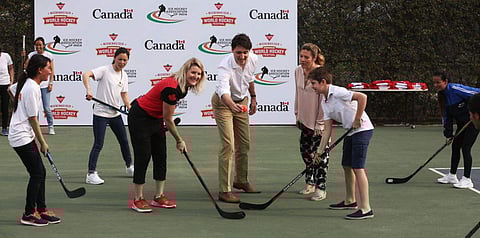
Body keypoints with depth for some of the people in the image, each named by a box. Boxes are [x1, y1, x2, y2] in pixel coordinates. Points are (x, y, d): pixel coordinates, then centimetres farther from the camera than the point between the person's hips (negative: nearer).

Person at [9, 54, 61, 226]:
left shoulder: (28, 85, 12)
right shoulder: (32, 88, -18)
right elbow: (32, 119, -17)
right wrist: (42, 142, -8)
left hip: (25, 136, 10)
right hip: (22, 137, -10)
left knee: (40, 173, 11)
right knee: (37, 174, -5)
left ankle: (41, 210, 16)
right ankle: (29, 214, 4)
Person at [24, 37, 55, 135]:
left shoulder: (49, 55, 1)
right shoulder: (32, 55, 3)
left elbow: (52, 70, 4)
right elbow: (25, 67, -2)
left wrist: (51, 83, -3)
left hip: (45, 85, -2)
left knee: (47, 108, -3)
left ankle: (51, 127, 12)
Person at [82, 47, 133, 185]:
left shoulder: (124, 75, 9)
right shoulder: (105, 70, -12)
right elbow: (86, 75, -26)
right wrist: (88, 90, -41)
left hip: (116, 114, 7)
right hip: (101, 113, -7)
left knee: (124, 141, 16)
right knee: (98, 144, -7)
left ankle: (129, 167, 33)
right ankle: (91, 174, -2)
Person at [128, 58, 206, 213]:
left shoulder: (184, 86, -4)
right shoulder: (171, 88, -31)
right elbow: (168, 119, -23)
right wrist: (179, 141, -13)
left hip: (156, 119, 9)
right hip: (140, 118, -9)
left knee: (161, 157, 7)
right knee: (143, 157, -7)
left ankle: (159, 197, 14)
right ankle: (138, 200, 2)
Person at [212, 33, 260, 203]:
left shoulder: (253, 60, -14)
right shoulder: (225, 66, -34)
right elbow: (223, 90, -51)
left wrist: (253, 98, 18)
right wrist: (232, 105, -69)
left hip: (241, 101, 6)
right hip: (223, 103, -6)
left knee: (244, 144, 13)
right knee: (228, 146, -14)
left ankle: (241, 180, 33)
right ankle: (224, 190, -12)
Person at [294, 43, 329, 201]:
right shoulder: (298, 71, 0)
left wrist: (319, 124, -16)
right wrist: (298, 115, 15)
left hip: (320, 122, -7)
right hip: (305, 120, 7)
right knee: (305, 151, 14)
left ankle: (321, 188, 6)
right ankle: (310, 183, 29)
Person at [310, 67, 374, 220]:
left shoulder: (338, 92, -17)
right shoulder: (325, 103, 11)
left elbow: (362, 97, -29)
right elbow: (328, 129, 11)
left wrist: (357, 120, -21)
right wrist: (320, 151, 5)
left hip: (362, 130, -10)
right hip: (350, 133, 10)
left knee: (358, 168, -12)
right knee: (347, 166, 17)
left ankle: (366, 209, -11)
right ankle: (350, 201, 34)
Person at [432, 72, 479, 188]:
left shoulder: (455, 89, -25)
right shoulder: (441, 95, 1)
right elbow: (446, 115, 7)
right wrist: (448, 134, 3)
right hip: (461, 123, 9)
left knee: (466, 148, -11)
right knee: (455, 146, 13)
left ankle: (467, 179, -5)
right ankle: (452, 176, 26)